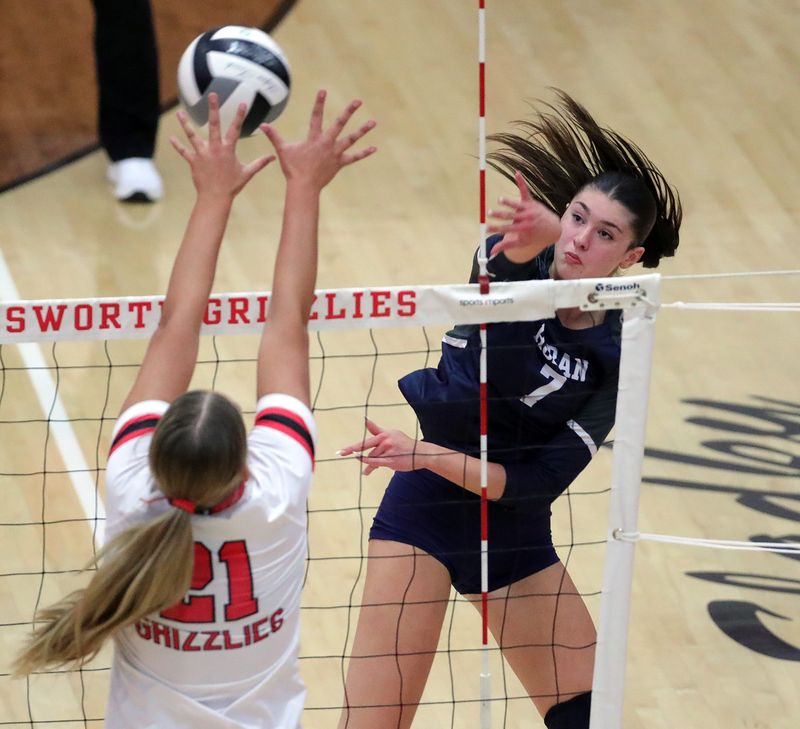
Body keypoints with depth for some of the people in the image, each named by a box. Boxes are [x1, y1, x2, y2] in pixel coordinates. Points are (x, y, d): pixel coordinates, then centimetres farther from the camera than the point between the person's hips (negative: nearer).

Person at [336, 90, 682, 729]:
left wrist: (423, 455, -23)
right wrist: (531, 235, -60)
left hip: (516, 530, 4)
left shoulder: (615, 357, -4)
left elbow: (536, 483, -11)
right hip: (426, 509, -4)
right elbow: (507, 256, -36)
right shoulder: (520, 266, -8)